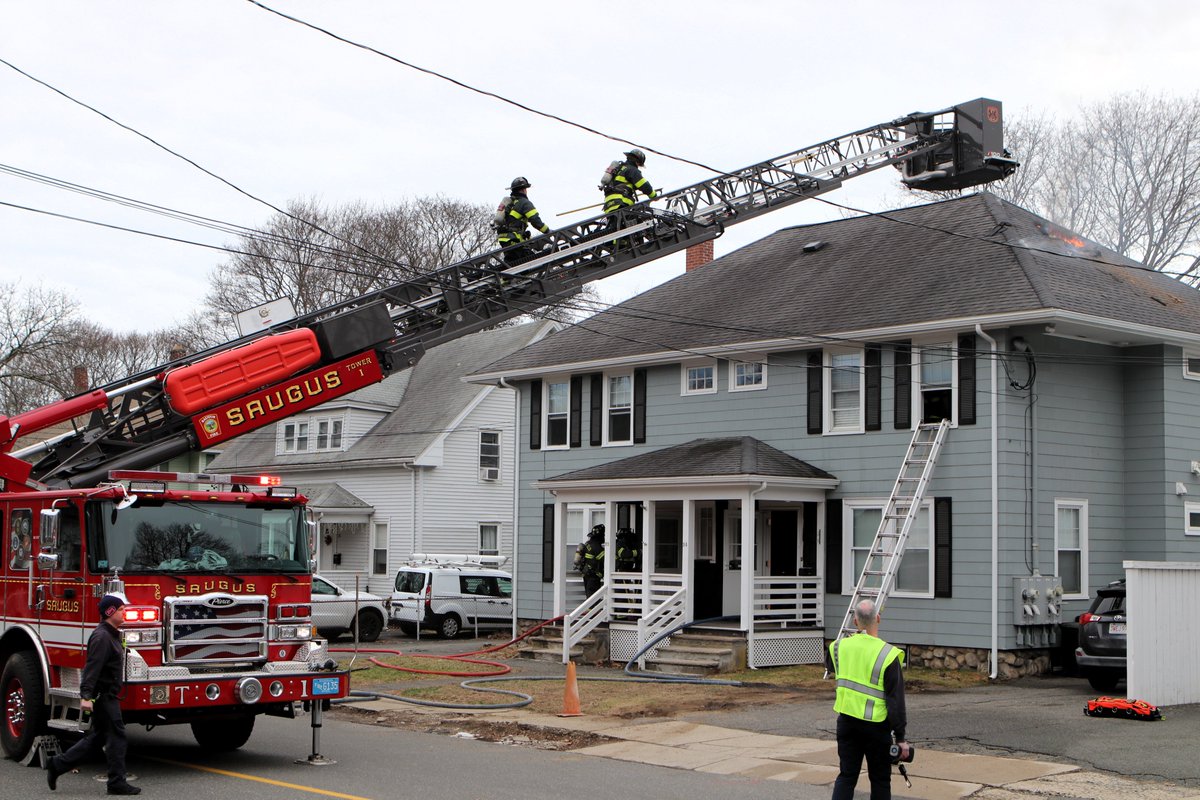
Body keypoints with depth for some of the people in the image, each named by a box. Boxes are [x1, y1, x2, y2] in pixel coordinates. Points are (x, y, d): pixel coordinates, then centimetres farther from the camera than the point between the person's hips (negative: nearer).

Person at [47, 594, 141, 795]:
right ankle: (116, 782, -2)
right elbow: (92, 667, -25)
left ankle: (57, 765, 19)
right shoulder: (102, 636, -17)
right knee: (116, 736, -6)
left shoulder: (112, 635, 16)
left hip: (108, 696, 10)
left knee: (96, 738, 14)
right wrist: (86, 696, -31)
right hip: (103, 696, -10)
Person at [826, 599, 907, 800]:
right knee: (880, 779, 9)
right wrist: (900, 736, -7)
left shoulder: (840, 646, -2)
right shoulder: (888, 655, -15)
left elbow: (829, 665, 24)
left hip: (847, 721, 4)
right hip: (876, 724, -4)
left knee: (846, 776, 9)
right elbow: (896, 700, -14)